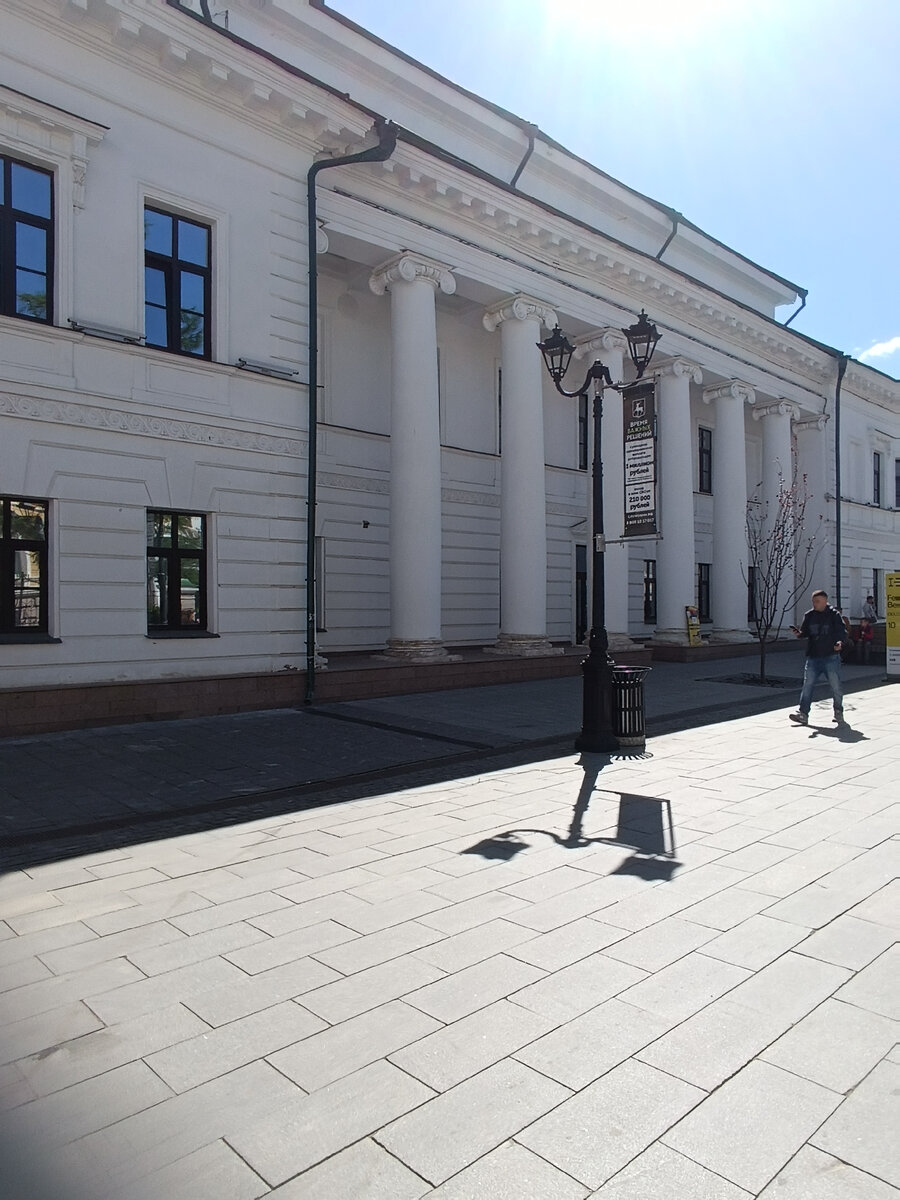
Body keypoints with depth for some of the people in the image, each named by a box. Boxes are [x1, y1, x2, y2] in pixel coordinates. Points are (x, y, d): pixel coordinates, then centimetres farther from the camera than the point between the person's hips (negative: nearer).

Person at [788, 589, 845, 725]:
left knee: (835, 686, 6)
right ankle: (803, 713, -2)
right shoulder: (809, 615, 8)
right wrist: (798, 633, -10)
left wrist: (839, 642, -23)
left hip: (831, 657, -3)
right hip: (813, 657, 3)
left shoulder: (834, 615, -2)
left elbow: (841, 632, -4)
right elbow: (805, 632, 12)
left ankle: (838, 712, 25)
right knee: (807, 685, -3)